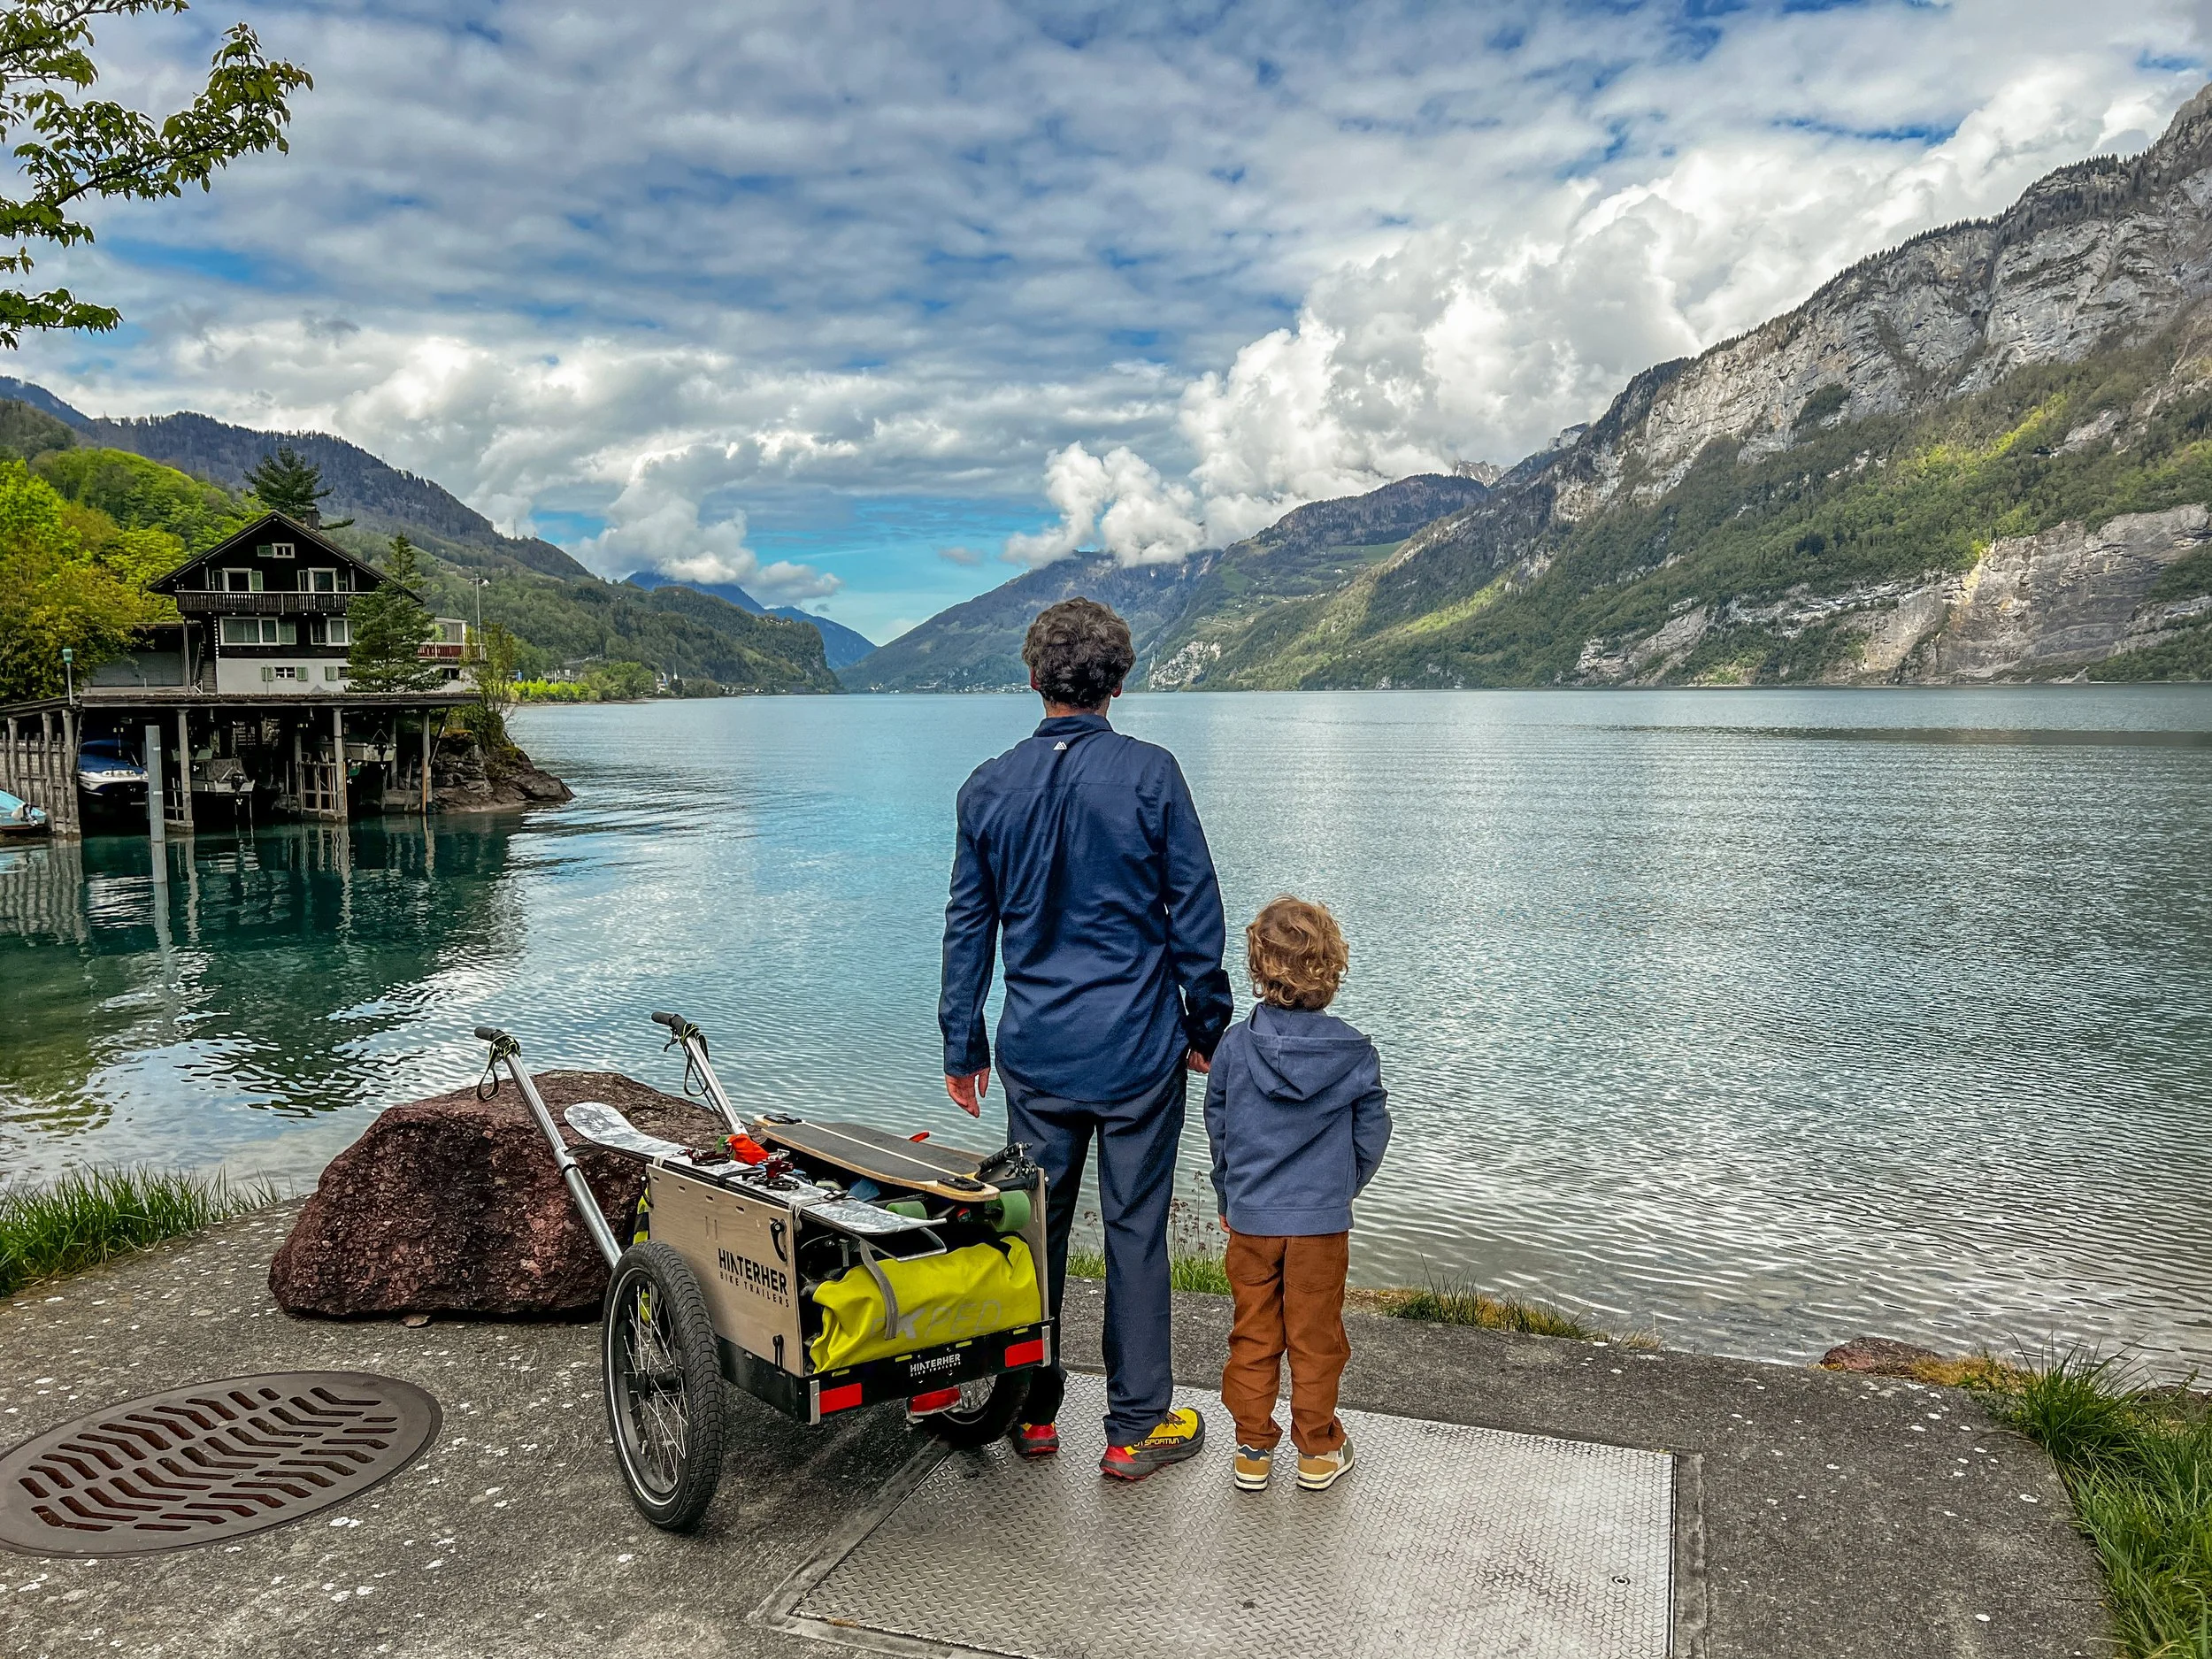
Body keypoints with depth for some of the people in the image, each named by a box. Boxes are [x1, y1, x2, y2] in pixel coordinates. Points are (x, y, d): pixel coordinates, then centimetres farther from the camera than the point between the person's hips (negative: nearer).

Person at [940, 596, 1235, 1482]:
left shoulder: (988, 787, 1)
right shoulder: (1151, 775, -8)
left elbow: (968, 927, 6)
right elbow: (1195, 912, -5)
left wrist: (962, 1047, 14)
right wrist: (1208, 1025, 6)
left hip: (1035, 1052, 3)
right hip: (1139, 1050, -3)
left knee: (1034, 1227, 15)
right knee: (1135, 1232, 6)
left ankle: (1031, 1411, 27)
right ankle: (1136, 1429, 16)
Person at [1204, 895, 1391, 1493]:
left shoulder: (1233, 1047, -9)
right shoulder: (1355, 1054, -10)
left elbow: (1217, 1133, 2)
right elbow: (1372, 1136, -1)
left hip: (1250, 1219, 1)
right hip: (1323, 1221, 0)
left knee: (1253, 1336, 13)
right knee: (1316, 1338, 13)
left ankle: (1252, 1451, 22)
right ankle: (1318, 1451, 24)